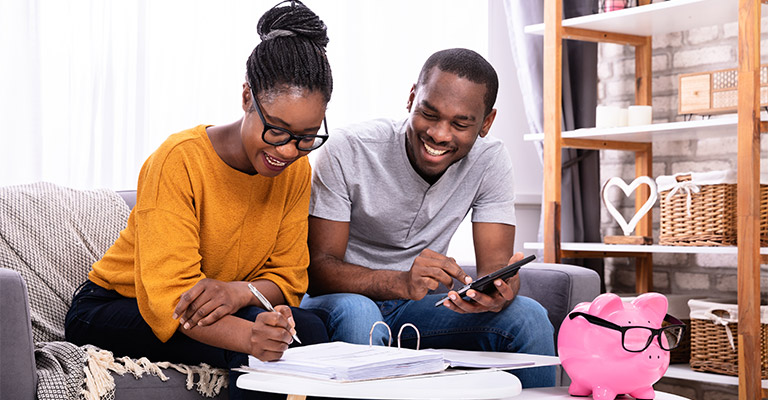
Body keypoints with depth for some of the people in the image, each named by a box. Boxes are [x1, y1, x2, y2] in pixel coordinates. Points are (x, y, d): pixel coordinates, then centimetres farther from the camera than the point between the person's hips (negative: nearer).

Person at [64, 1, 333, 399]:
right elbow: (167, 295, -30)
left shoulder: (296, 171, -5)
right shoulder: (181, 160, -23)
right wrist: (248, 336, -50)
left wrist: (237, 291, -28)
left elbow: (287, 278, -4)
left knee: (308, 329, -25)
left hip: (214, 312, 5)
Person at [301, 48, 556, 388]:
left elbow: (496, 263, -11)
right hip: (338, 297, -3)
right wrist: (402, 283, -41)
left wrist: (497, 293, -37)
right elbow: (318, 269, -22)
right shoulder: (349, 151, -19)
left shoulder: (490, 161, -8)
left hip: (415, 308, 3)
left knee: (527, 317, -20)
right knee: (356, 314, -38)